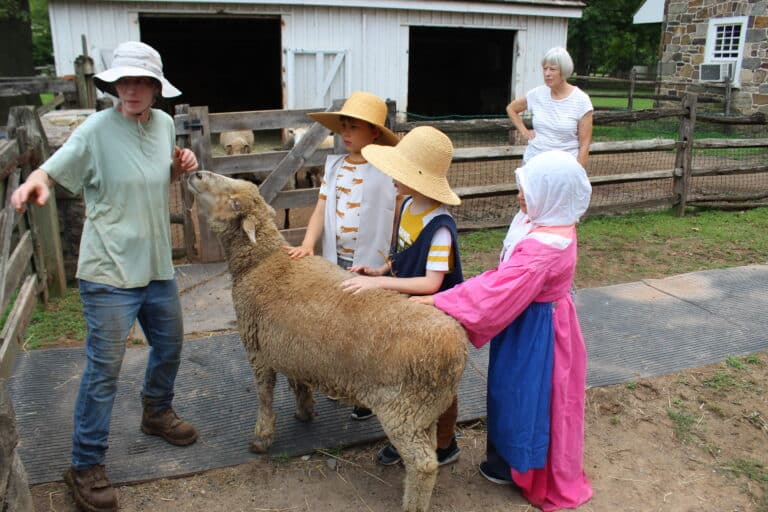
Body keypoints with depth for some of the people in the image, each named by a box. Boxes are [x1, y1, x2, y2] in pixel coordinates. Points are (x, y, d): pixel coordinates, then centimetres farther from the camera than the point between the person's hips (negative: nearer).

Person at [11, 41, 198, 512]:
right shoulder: (97, 130, -14)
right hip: (110, 272, -6)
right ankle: (86, 466, 17)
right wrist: (35, 182, -36)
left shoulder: (165, 124, 4)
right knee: (104, 369, 0)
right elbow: (52, 171, -13)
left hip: (157, 265, 7)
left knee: (170, 346, 21)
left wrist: (181, 167, -2)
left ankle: (157, 413, 48)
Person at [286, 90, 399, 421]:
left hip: (373, 266, -5)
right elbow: (321, 210, 0)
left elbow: (400, 221, -9)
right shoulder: (334, 166, 5)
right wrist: (307, 245, -15)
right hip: (336, 262, 5)